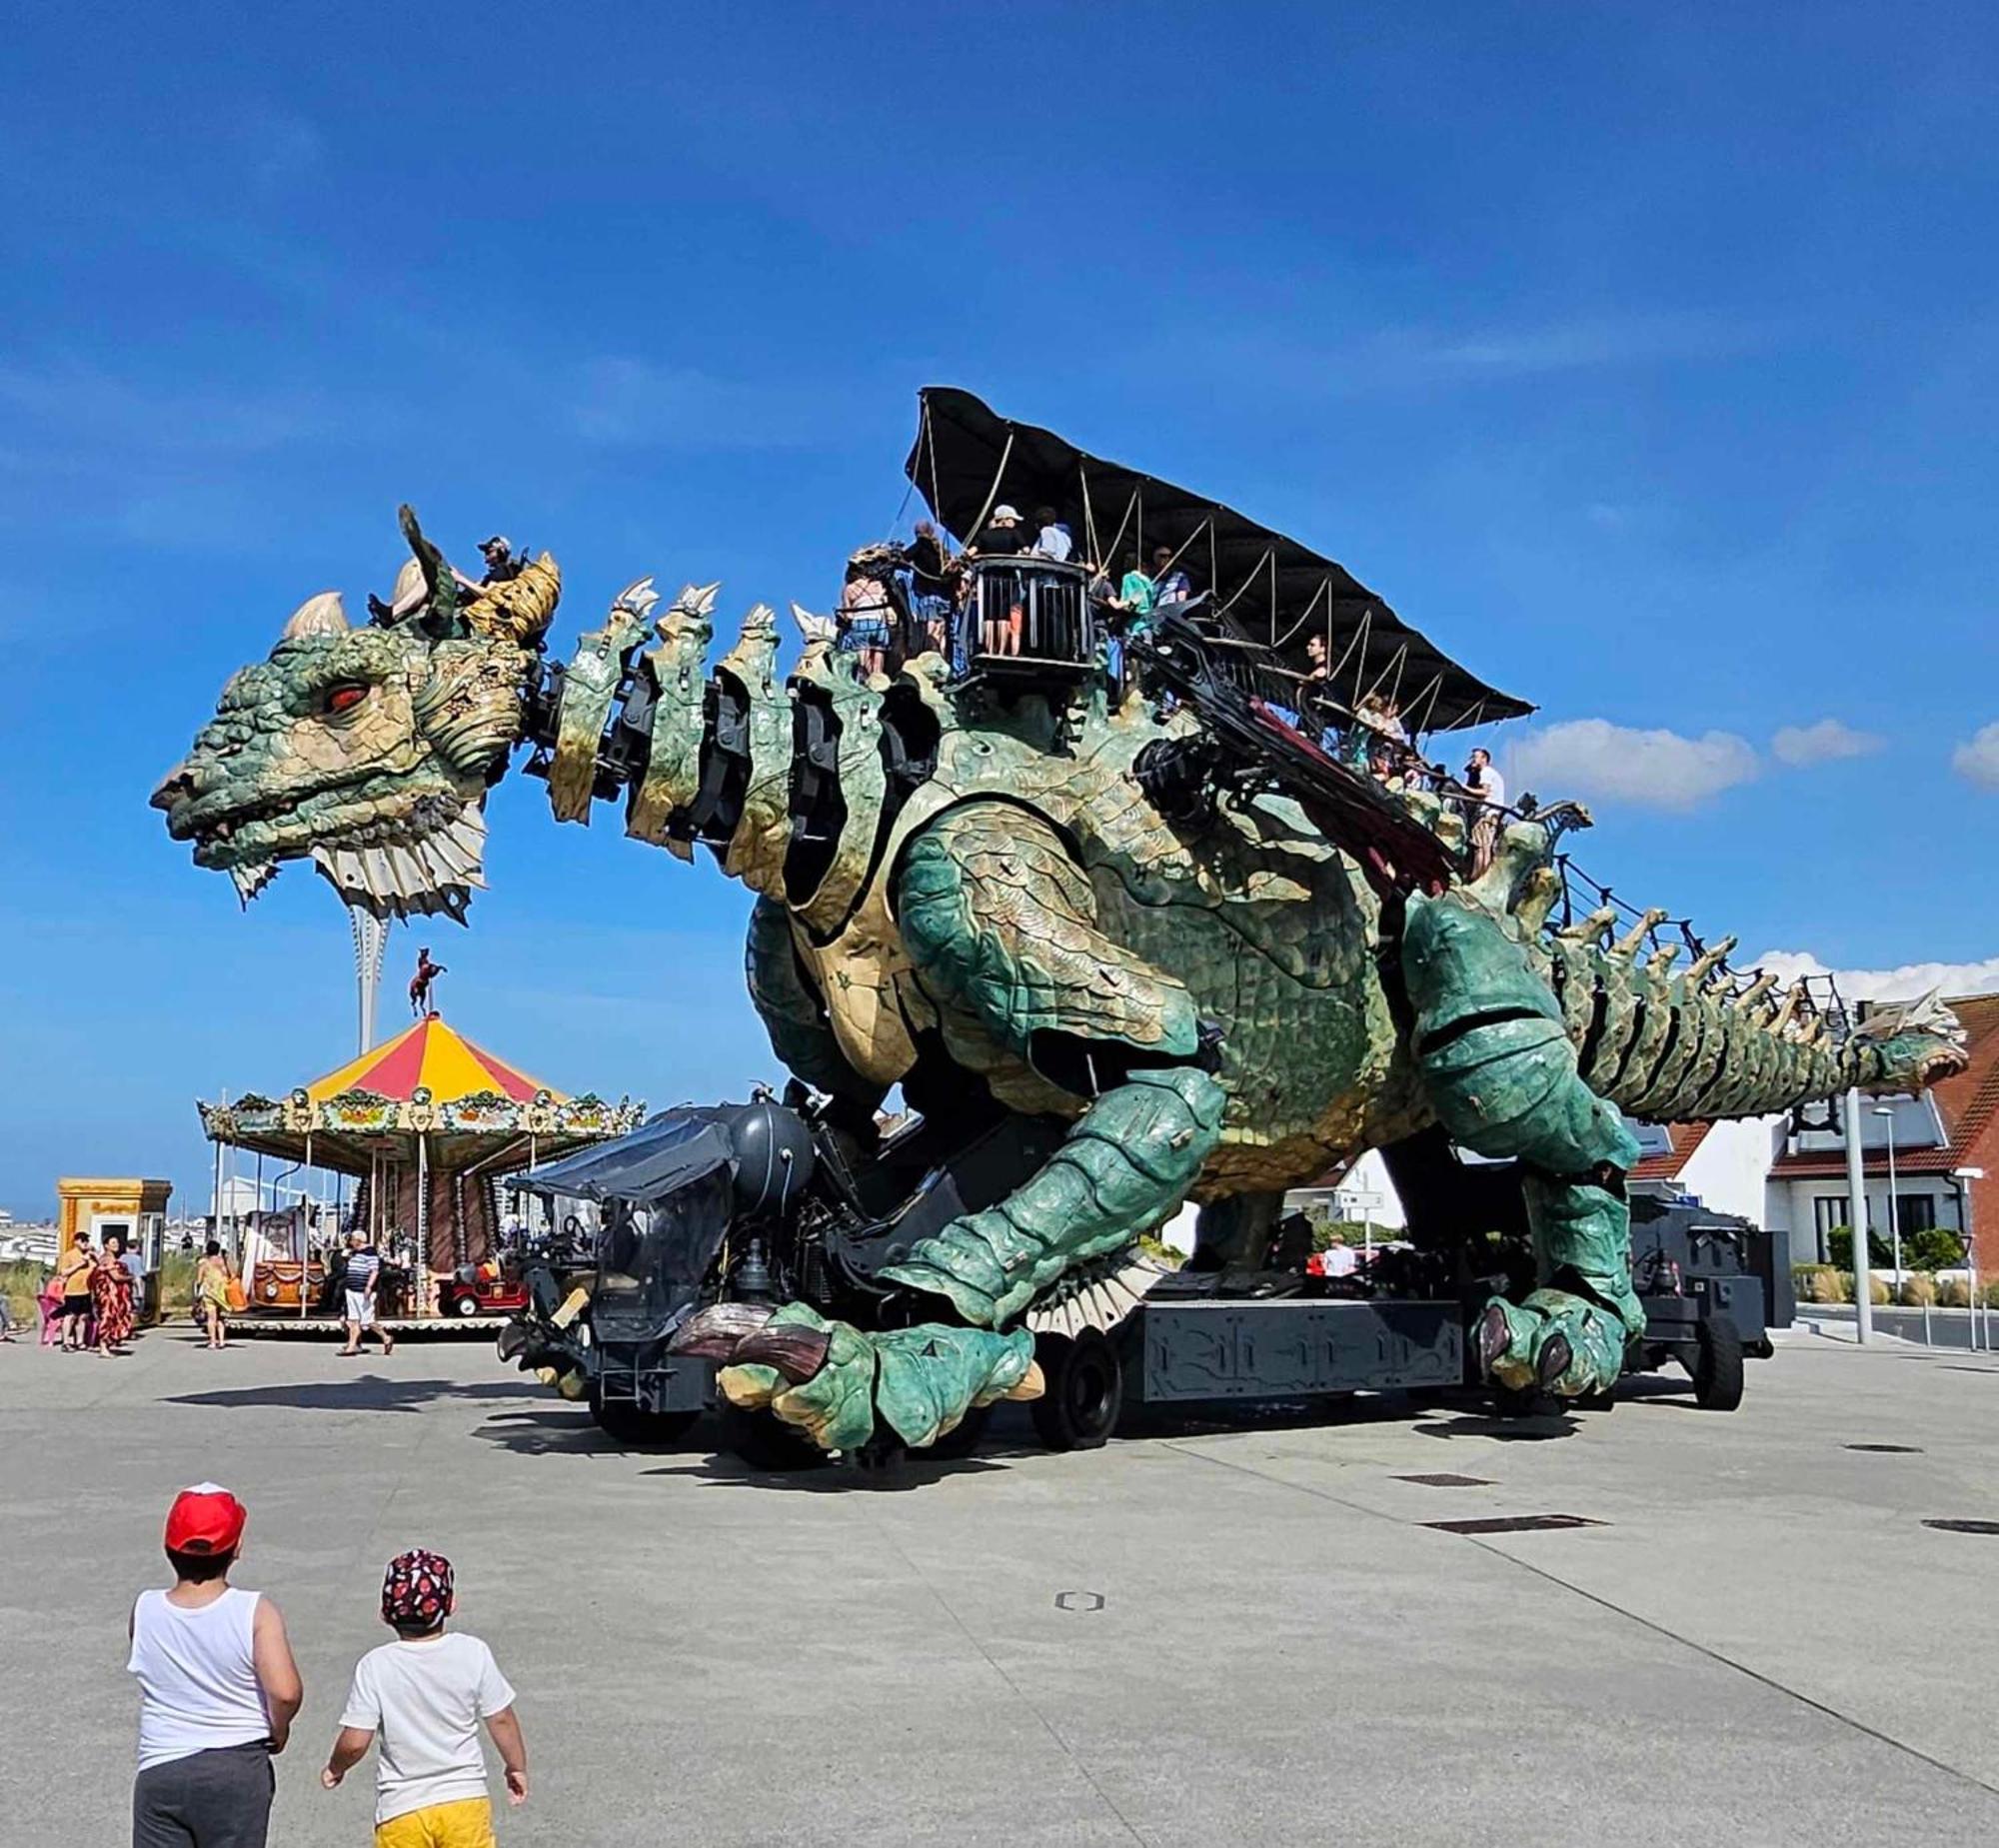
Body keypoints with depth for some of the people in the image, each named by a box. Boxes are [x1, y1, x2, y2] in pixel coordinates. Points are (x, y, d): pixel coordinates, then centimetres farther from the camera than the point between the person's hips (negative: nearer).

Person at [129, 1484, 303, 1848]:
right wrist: (278, 1731, -5)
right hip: (237, 1768, -2)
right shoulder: (255, 1612, -14)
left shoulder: (144, 1610, -6)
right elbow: (285, 1691, -23)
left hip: (160, 1773, 2)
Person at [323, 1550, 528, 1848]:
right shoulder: (473, 1653, -7)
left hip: (401, 1808, -1)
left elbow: (354, 1742, -10)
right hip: (466, 1799, 1)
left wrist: (335, 1768, 12)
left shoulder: (375, 1666, -11)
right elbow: (501, 1720, 1)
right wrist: (517, 1767, 17)